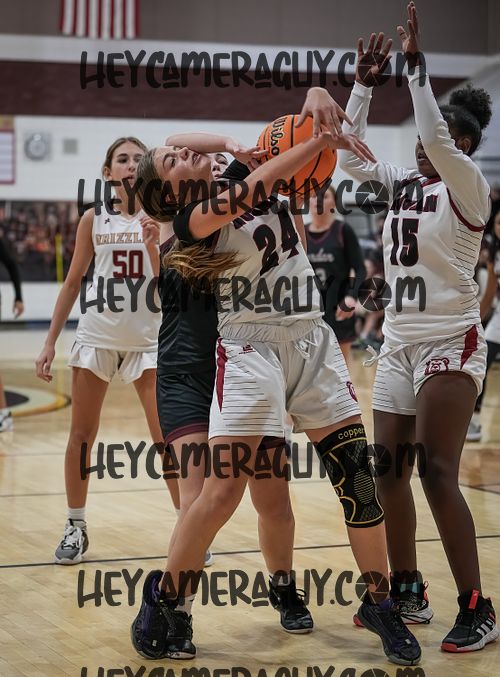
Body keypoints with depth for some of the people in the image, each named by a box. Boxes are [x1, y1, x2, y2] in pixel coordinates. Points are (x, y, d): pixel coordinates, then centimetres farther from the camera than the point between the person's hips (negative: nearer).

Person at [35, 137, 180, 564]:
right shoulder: (94, 219, 2)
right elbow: (73, 282, 7)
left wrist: (153, 247, -26)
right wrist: (50, 342, 5)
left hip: (149, 339, -2)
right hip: (96, 337, 2)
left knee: (167, 438, -4)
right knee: (81, 435, 4)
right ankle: (76, 528, 15)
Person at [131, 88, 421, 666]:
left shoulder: (246, 172, 10)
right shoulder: (192, 218, -6)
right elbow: (251, 191, -24)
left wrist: (318, 100, -14)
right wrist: (321, 141, -26)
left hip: (311, 341, 5)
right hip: (249, 348, -5)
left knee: (359, 477, 0)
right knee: (222, 490, -11)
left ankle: (378, 603, 15)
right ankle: (163, 602, 8)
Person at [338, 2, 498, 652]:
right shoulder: (403, 183, 10)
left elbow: (436, 141, -26)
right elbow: (349, 154, 6)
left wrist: (416, 64, -24)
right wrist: (365, 83, -1)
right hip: (398, 343, 8)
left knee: (437, 473, -13)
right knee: (389, 471, 9)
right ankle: (407, 593, 23)